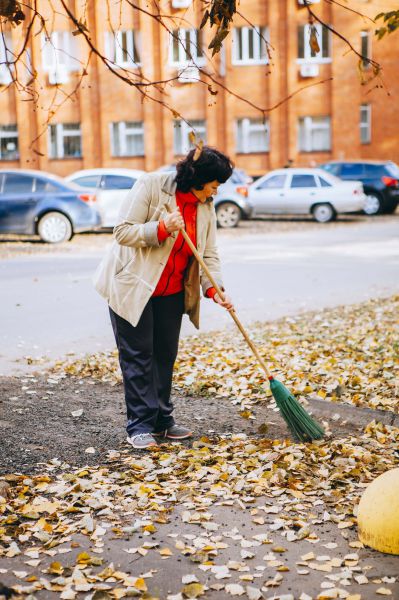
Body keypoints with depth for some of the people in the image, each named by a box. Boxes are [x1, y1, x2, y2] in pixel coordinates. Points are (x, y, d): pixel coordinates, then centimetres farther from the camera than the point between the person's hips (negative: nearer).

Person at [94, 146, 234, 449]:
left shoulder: (206, 206, 2)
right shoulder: (151, 185, -16)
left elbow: (209, 254, -1)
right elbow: (123, 231, -19)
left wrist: (214, 289, -17)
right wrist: (162, 228, -31)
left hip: (171, 292, 6)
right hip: (133, 287, -6)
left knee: (165, 355, 11)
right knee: (138, 355, -2)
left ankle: (162, 421, 23)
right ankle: (140, 426, 5)